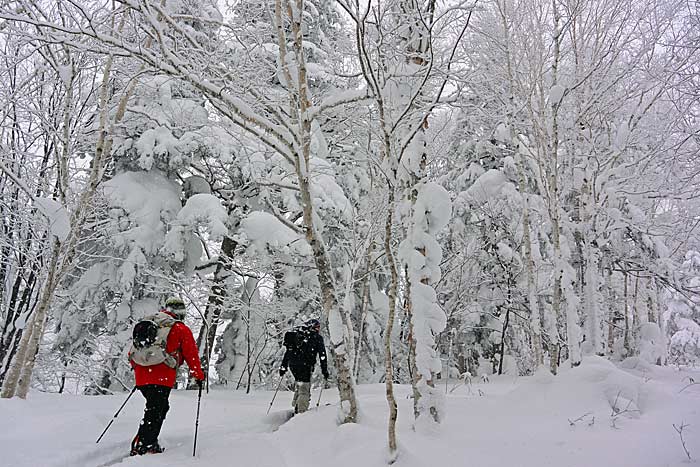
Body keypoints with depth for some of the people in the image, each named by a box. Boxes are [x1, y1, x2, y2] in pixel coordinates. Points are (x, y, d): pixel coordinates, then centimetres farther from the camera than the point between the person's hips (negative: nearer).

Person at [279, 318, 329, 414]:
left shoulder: (296, 333, 21)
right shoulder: (317, 337, 6)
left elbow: (288, 351, 22)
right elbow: (322, 355, 1)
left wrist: (283, 366, 26)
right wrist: (324, 370, 4)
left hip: (292, 364, 6)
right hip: (305, 365, -5)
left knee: (299, 382, 24)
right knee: (304, 388, -1)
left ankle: (296, 405, 19)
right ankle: (301, 411, -7)